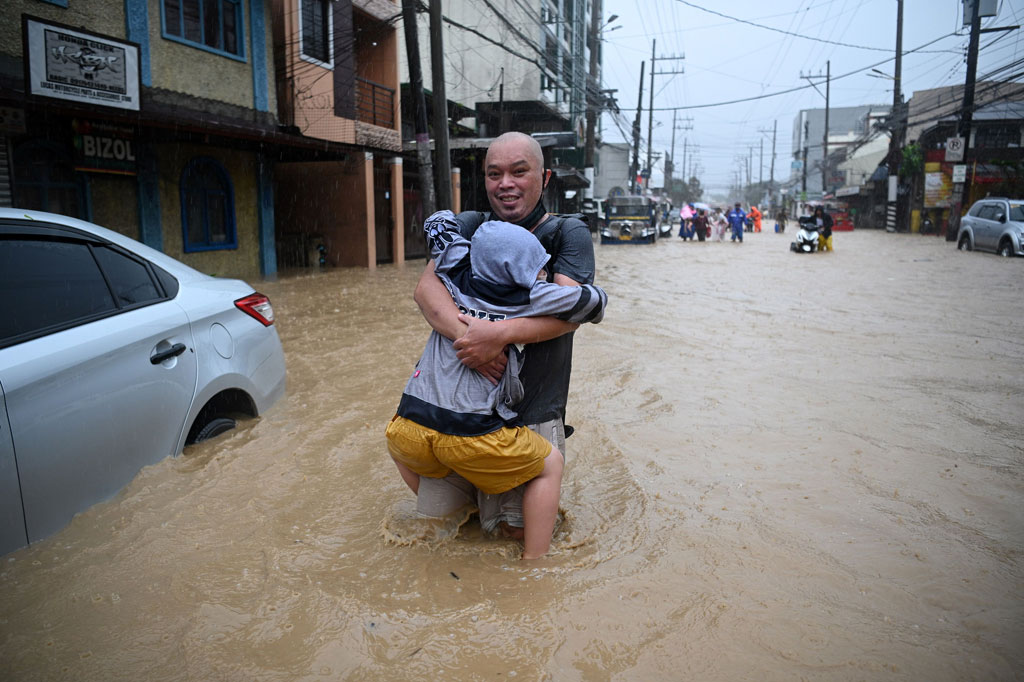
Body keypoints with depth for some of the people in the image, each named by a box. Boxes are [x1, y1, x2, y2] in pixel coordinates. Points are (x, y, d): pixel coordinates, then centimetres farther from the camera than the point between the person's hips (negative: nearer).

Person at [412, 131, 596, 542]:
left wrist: (500, 333, -30)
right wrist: (467, 337, -27)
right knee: (436, 506, 7)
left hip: (533, 409, -3)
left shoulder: (568, 233, -1)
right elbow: (426, 288, -9)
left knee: (517, 528, -1)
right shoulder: (469, 227, 6)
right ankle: (477, 487, 37)